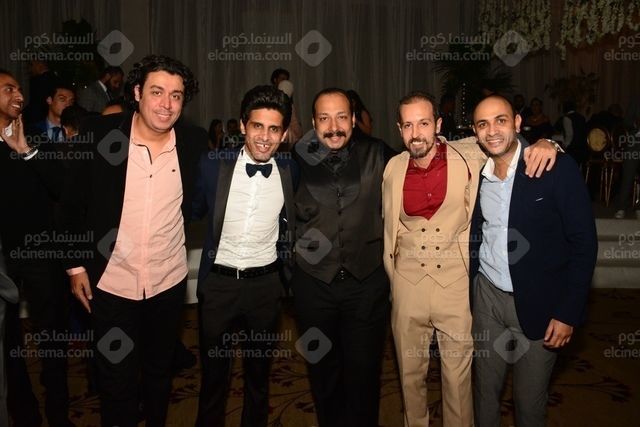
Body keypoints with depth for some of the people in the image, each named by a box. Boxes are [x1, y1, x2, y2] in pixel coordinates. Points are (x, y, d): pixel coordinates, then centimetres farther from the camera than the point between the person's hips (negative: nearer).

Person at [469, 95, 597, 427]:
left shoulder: (557, 168, -12)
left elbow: (584, 243, -10)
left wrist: (568, 312, -13)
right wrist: (465, 294, 4)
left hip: (538, 303, -3)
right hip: (487, 298, 3)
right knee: (484, 390, 17)